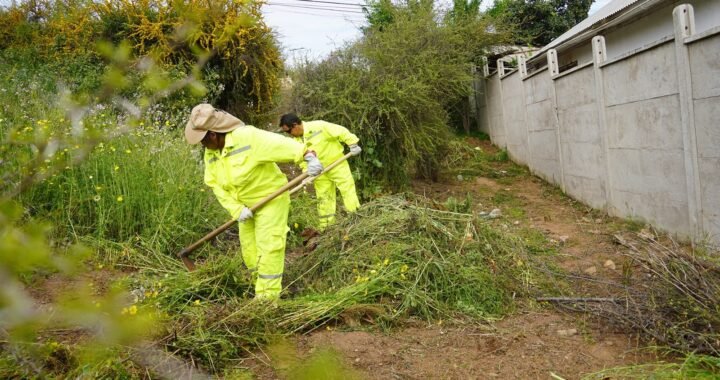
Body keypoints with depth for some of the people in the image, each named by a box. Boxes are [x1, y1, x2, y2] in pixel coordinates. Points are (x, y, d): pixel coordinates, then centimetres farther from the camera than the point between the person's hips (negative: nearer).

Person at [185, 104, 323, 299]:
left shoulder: (248, 137, -26)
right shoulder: (210, 154, -3)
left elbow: (281, 144, -32)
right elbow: (216, 185, -2)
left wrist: (309, 155, -45)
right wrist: (237, 209, -14)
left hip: (271, 198, -7)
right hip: (245, 205, 7)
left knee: (269, 247, -8)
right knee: (249, 250, 14)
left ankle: (267, 296, 2)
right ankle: (260, 287, 33)